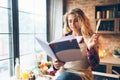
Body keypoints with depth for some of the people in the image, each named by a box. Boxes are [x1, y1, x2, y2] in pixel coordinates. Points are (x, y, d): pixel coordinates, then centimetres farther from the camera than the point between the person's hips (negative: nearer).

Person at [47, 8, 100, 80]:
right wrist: (55, 65, -13)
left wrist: (90, 48, -23)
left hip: (81, 74, -2)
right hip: (63, 72, 2)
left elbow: (94, 64, -7)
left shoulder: (90, 38, -2)